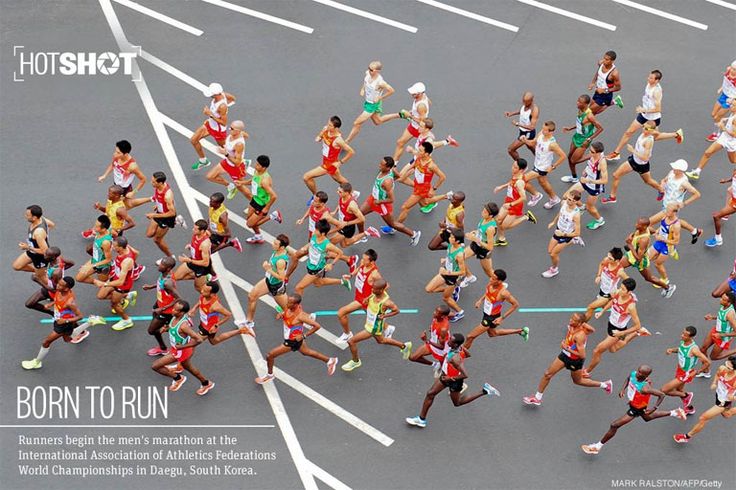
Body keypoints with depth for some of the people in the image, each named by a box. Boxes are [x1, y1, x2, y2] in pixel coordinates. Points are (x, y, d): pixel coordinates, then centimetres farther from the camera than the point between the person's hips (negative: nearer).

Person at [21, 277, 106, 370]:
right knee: (67, 339, 35)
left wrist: (66, 320, -31)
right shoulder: (59, 291, -18)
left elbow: (80, 316, -27)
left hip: (64, 324, -8)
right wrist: (50, 304, -7)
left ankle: (37, 362, 26)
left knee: (46, 342, 2)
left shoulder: (70, 302, -39)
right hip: (59, 320, 8)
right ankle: (91, 321, 40)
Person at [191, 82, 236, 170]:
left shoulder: (222, 106, -39)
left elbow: (224, 123, -32)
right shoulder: (221, 93, -17)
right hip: (210, 124, 8)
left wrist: (210, 114, -34)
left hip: (219, 129, -8)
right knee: (193, 140, 11)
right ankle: (203, 161, 33)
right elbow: (233, 98, 1)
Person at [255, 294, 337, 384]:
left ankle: (269, 375, 28)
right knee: (306, 352, 31)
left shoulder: (300, 316, -34)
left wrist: (304, 335, -25)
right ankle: (330, 361, 48)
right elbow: (285, 313, 11)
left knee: (270, 355, -1)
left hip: (292, 342, -8)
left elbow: (317, 326, -30)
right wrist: (281, 314, -13)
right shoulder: (288, 308, -15)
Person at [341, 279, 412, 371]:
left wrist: (384, 316, -26)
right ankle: (404, 346, 50)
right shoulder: (375, 293, -18)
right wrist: (367, 299, -12)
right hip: (369, 322, 8)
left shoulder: (386, 302, -35)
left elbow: (396, 310, -17)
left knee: (351, 341, -3)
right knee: (381, 340, 34)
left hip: (374, 328, -8)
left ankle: (355, 361, 24)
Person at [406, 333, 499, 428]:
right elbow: (468, 355, 5)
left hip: (454, 380, -8)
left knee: (457, 402, 19)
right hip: (446, 376, 8)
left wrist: (449, 378, -28)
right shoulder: (460, 347, -16)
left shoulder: (455, 358, -40)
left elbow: (465, 375, -40)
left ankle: (484, 391, 20)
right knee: (430, 394, 9)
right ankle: (422, 419, 21)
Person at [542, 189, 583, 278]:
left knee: (553, 254, 6)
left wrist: (563, 234, -30)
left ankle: (554, 270, 39)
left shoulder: (576, 214, -37)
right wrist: (553, 222, 10)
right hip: (559, 230, 7)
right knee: (549, 251, 21)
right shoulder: (564, 203, -19)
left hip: (566, 235, -6)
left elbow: (577, 233, -28)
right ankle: (573, 241, 37)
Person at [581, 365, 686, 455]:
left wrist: (654, 408, -28)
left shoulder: (645, 388, -40)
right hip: (633, 403, 8)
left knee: (614, 426, -4)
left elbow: (662, 395, -29)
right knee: (647, 417, 37)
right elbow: (628, 379, 5)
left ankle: (597, 446, 11)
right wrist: (623, 388, -11)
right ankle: (674, 413, 49)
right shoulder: (633, 374, -21)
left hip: (636, 409, -8)